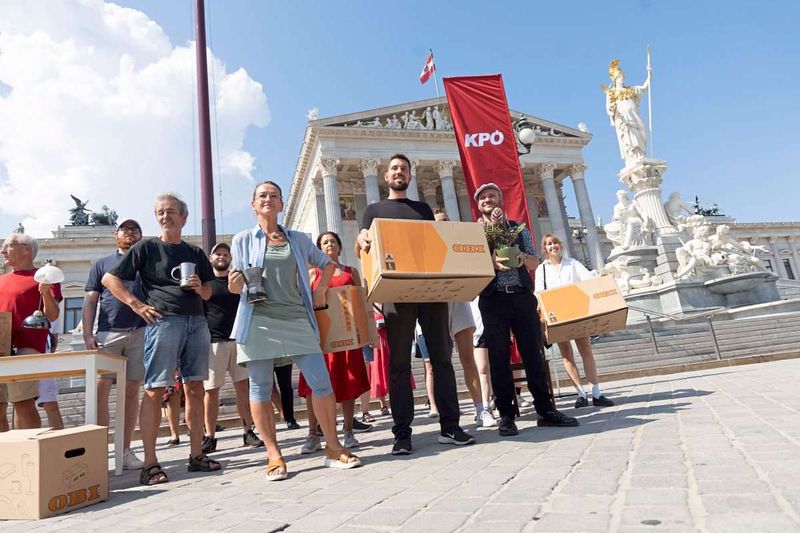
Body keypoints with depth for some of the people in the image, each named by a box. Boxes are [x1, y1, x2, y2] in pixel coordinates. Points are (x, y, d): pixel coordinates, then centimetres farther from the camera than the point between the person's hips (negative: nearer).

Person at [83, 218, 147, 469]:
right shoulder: (102, 264, 16)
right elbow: (90, 301, 9)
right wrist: (87, 335, -3)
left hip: (141, 332, 0)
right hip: (108, 332, 0)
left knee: (131, 391, 3)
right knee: (100, 390, -5)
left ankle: (125, 450, 10)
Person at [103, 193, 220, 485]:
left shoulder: (196, 253, 18)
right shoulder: (146, 247, 6)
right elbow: (109, 278, 2)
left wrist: (200, 287, -1)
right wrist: (137, 304, -7)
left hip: (197, 322, 4)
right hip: (163, 321, -4)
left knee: (195, 388, 5)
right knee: (154, 390, -5)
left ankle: (197, 455, 13)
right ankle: (150, 463, 0)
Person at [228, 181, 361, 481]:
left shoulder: (298, 239, 16)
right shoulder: (243, 240, 10)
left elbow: (327, 264, 25)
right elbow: (235, 285, 8)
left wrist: (320, 291, 11)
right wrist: (235, 284, -15)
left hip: (297, 320, 2)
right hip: (259, 321, -1)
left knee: (321, 382, -5)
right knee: (260, 388, 0)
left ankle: (333, 448, 8)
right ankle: (274, 456, 11)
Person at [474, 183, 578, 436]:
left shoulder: (518, 228, 17)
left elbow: (534, 262, 11)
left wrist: (523, 258, -10)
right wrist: (491, 262, -22)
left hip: (523, 297, 2)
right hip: (493, 300, -2)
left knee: (533, 354, 4)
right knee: (499, 358, 0)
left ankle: (545, 410, 14)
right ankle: (506, 415, 8)